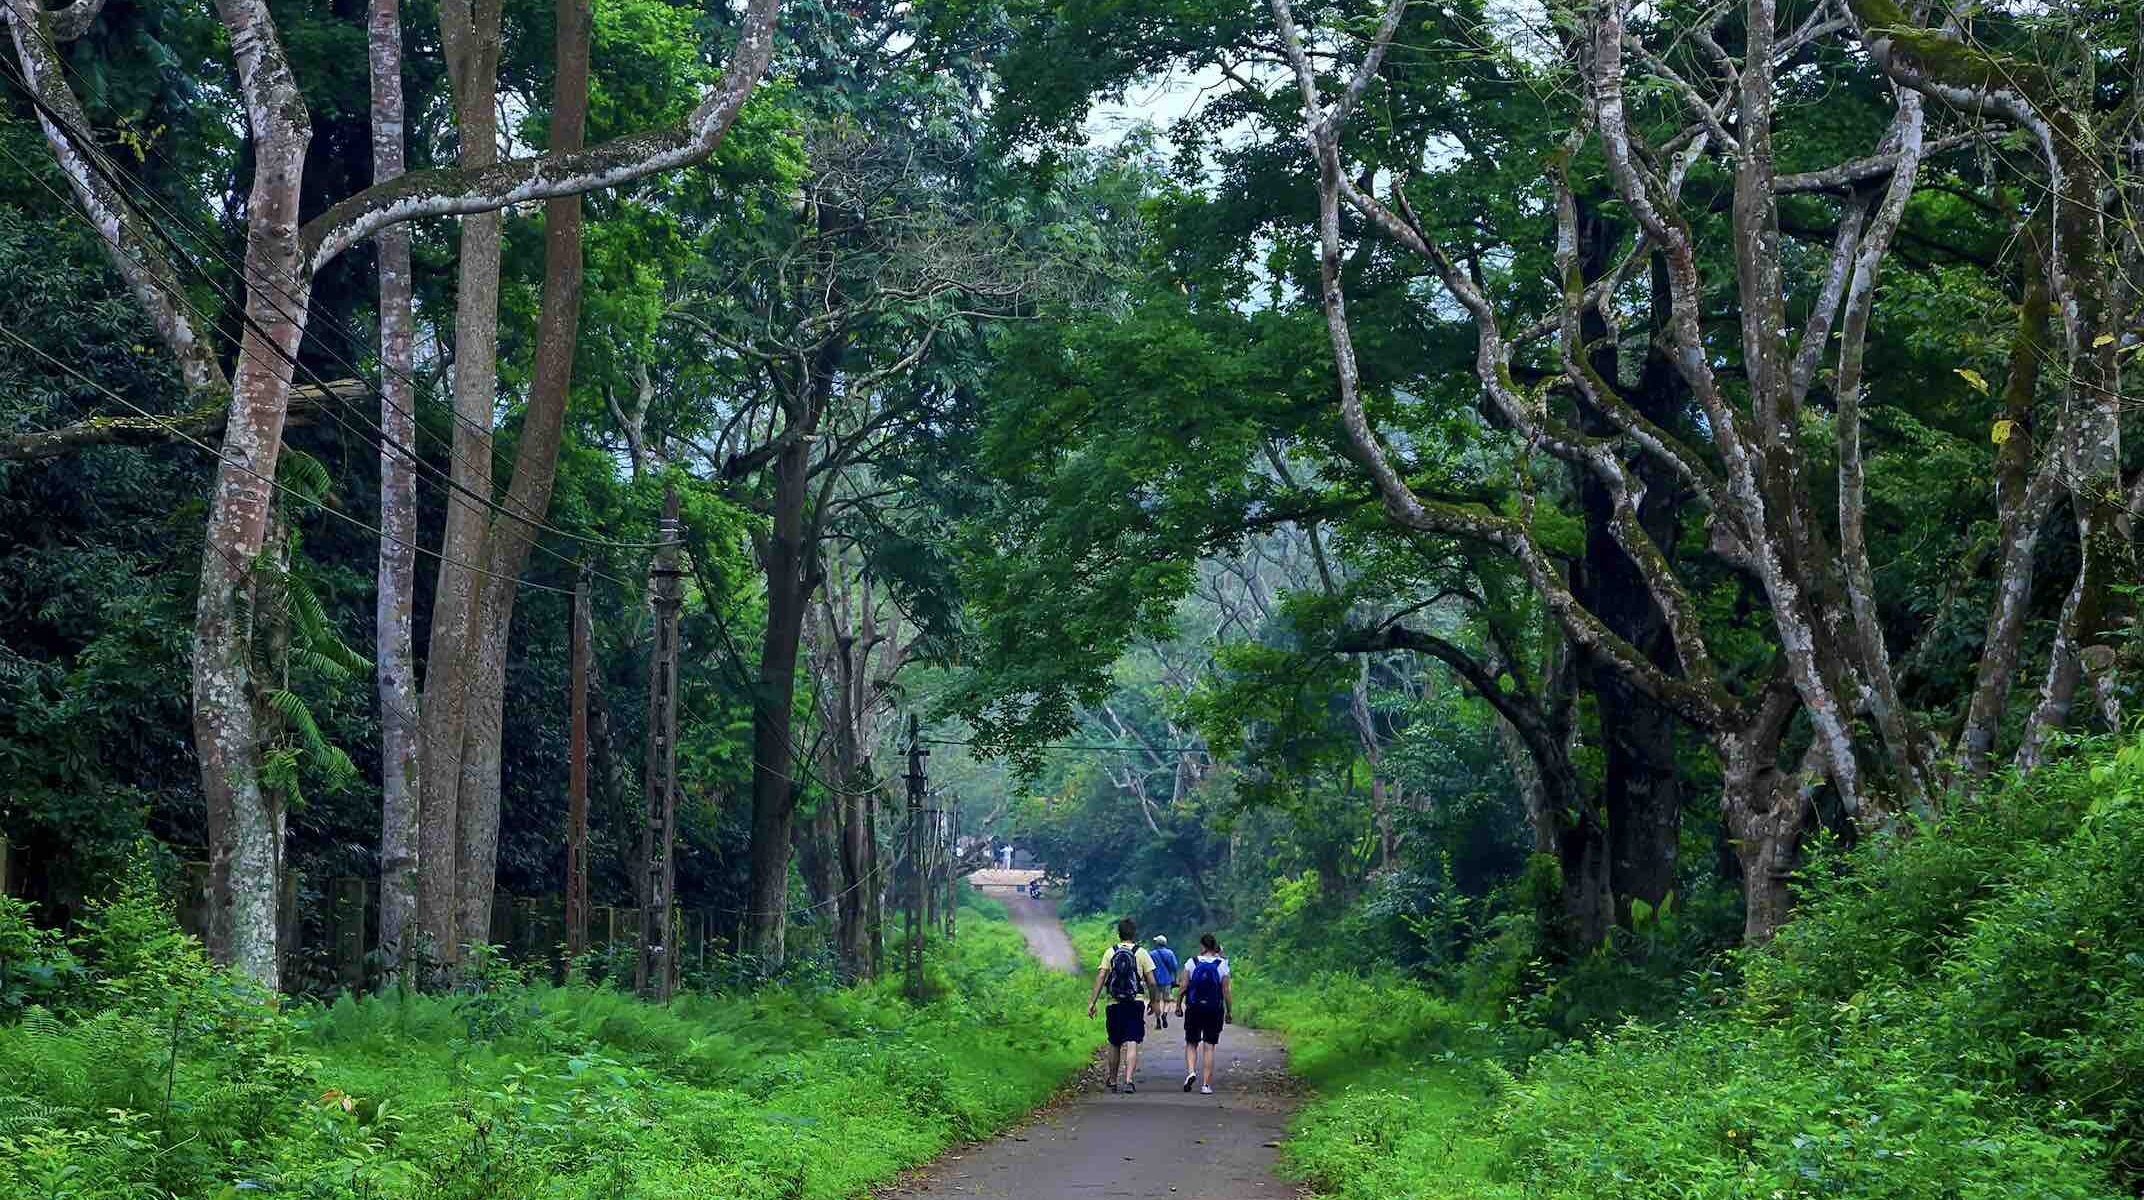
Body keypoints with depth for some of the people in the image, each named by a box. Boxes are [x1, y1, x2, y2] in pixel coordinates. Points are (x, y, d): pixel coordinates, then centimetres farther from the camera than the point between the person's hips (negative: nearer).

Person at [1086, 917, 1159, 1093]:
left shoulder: (1110, 952, 3)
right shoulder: (1141, 953, -1)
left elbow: (1100, 977, -3)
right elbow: (1151, 981, -2)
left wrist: (1092, 1002, -1)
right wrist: (1154, 1001, 12)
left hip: (1115, 1004, 2)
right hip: (1136, 1003, -2)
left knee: (1114, 1044, 15)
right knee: (1132, 1044, -5)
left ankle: (1112, 1081, 26)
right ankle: (1128, 1079, -19)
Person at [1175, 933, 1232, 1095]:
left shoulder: (1192, 963, -4)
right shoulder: (1222, 965, -3)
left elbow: (1183, 987, -3)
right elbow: (1227, 991, -4)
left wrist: (1178, 1005, 8)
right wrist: (1229, 1012, 4)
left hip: (1194, 1009, 0)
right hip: (1215, 1011, 0)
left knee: (1191, 1043, 14)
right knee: (1209, 1047, 4)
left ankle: (1191, 1071, -10)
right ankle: (1206, 1084, 2)